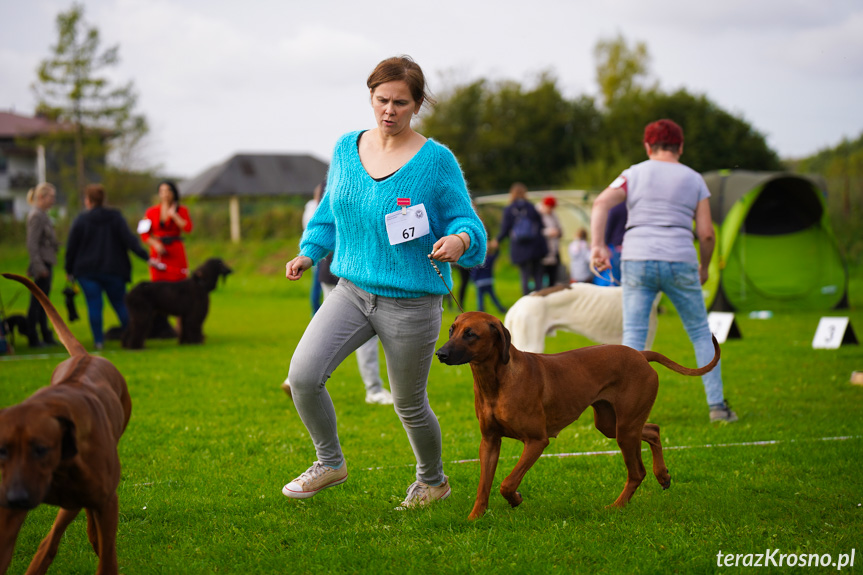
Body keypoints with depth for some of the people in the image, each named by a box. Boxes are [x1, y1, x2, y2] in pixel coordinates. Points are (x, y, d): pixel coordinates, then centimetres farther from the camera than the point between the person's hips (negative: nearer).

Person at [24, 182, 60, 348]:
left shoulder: (43, 215, 14)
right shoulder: (36, 216, -15)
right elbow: (32, 244, -19)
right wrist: (39, 266, -22)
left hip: (47, 262, 10)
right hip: (42, 263, -10)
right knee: (37, 301, -5)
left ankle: (46, 336, 20)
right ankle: (33, 338, 0)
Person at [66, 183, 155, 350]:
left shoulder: (80, 220, -2)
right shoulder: (116, 218, 2)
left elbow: (71, 247, 0)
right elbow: (129, 239, -8)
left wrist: (69, 270, 11)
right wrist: (146, 257, -11)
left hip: (87, 272, -2)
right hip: (113, 271, 2)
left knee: (94, 306, -1)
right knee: (120, 304, 8)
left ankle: (98, 340, -4)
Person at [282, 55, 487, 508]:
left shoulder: (436, 160, -8)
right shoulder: (346, 149, 6)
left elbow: (466, 222, -6)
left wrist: (460, 239, -28)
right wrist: (308, 253, 10)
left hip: (412, 301, -4)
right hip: (352, 289, 4)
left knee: (409, 404, 9)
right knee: (302, 375, -14)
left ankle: (433, 480, 38)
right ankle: (330, 463, 11)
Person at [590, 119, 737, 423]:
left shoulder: (635, 173, 10)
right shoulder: (694, 180, 11)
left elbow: (601, 204, -5)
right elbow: (706, 233, 6)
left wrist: (598, 245, -9)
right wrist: (704, 267, 20)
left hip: (637, 259, 0)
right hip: (680, 262, 0)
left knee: (633, 335, 2)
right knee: (701, 333, 14)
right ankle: (717, 405, 12)